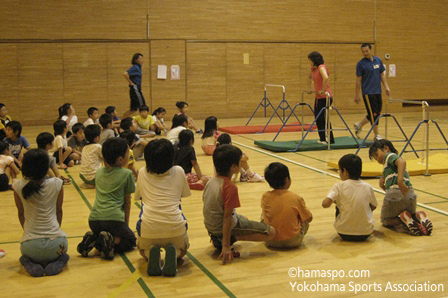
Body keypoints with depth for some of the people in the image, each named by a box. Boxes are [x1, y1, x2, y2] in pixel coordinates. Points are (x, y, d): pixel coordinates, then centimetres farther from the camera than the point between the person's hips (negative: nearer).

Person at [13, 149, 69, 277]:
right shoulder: (57, 184, -6)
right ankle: (57, 262, 1)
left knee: (25, 256, 37)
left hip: (30, 245, 0)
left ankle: (29, 263, 2)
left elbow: (21, 214, 8)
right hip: (55, 242, 0)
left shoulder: (18, 186, -5)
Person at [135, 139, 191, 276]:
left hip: (148, 229, 1)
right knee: (182, 250, 33)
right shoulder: (178, 171, 8)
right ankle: (173, 253, -4)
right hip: (175, 227, 0)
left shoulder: (142, 173, 10)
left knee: (143, 251, 35)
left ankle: (151, 253, -2)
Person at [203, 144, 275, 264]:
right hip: (223, 228, -9)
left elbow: (205, 201, 11)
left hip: (211, 227, 9)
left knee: (243, 219, 38)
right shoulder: (230, 187, -23)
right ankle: (223, 243, -10)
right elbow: (227, 217, -25)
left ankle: (218, 239, 12)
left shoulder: (211, 181, 1)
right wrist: (226, 246, -24)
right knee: (271, 232, -9)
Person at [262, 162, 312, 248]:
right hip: (293, 241, -1)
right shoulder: (296, 198, -10)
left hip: (270, 241, 1)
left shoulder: (265, 197, -5)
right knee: (305, 221, 24)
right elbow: (309, 218, 3)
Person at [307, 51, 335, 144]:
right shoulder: (313, 68, 11)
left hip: (325, 97, -9)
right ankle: (322, 139, 19)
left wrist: (323, 90, -29)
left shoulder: (321, 67, -16)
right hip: (318, 97, 9)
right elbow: (309, 77, 33)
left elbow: (326, 78, -36)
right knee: (317, 118, 10)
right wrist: (310, 88, 27)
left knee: (323, 118, -7)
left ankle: (331, 139, 1)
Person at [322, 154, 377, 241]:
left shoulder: (339, 186, -9)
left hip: (344, 233, -2)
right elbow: (373, 207, 14)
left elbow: (325, 204, -19)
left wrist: (334, 201, 3)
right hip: (365, 233, 2)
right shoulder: (368, 187, 0)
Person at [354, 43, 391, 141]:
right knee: (374, 114, -5)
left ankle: (359, 125, 27)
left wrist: (386, 87, 5)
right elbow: (358, 80, -5)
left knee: (377, 114, 10)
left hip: (378, 92, 6)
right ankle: (376, 135, 6)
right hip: (368, 93, -6)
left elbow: (382, 75, 15)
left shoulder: (378, 60, 8)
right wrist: (357, 95, -6)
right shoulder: (361, 63, -6)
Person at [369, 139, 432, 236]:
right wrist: (383, 186, 12)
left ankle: (403, 219, -13)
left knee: (385, 220, 17)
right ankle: (419, 217, 0)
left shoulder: (389, 155, 7)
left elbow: (402, 161, -17)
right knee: (411, 215, 35)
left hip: (395, 194, -7)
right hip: (410, 196, 8)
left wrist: (400, 180, -29)